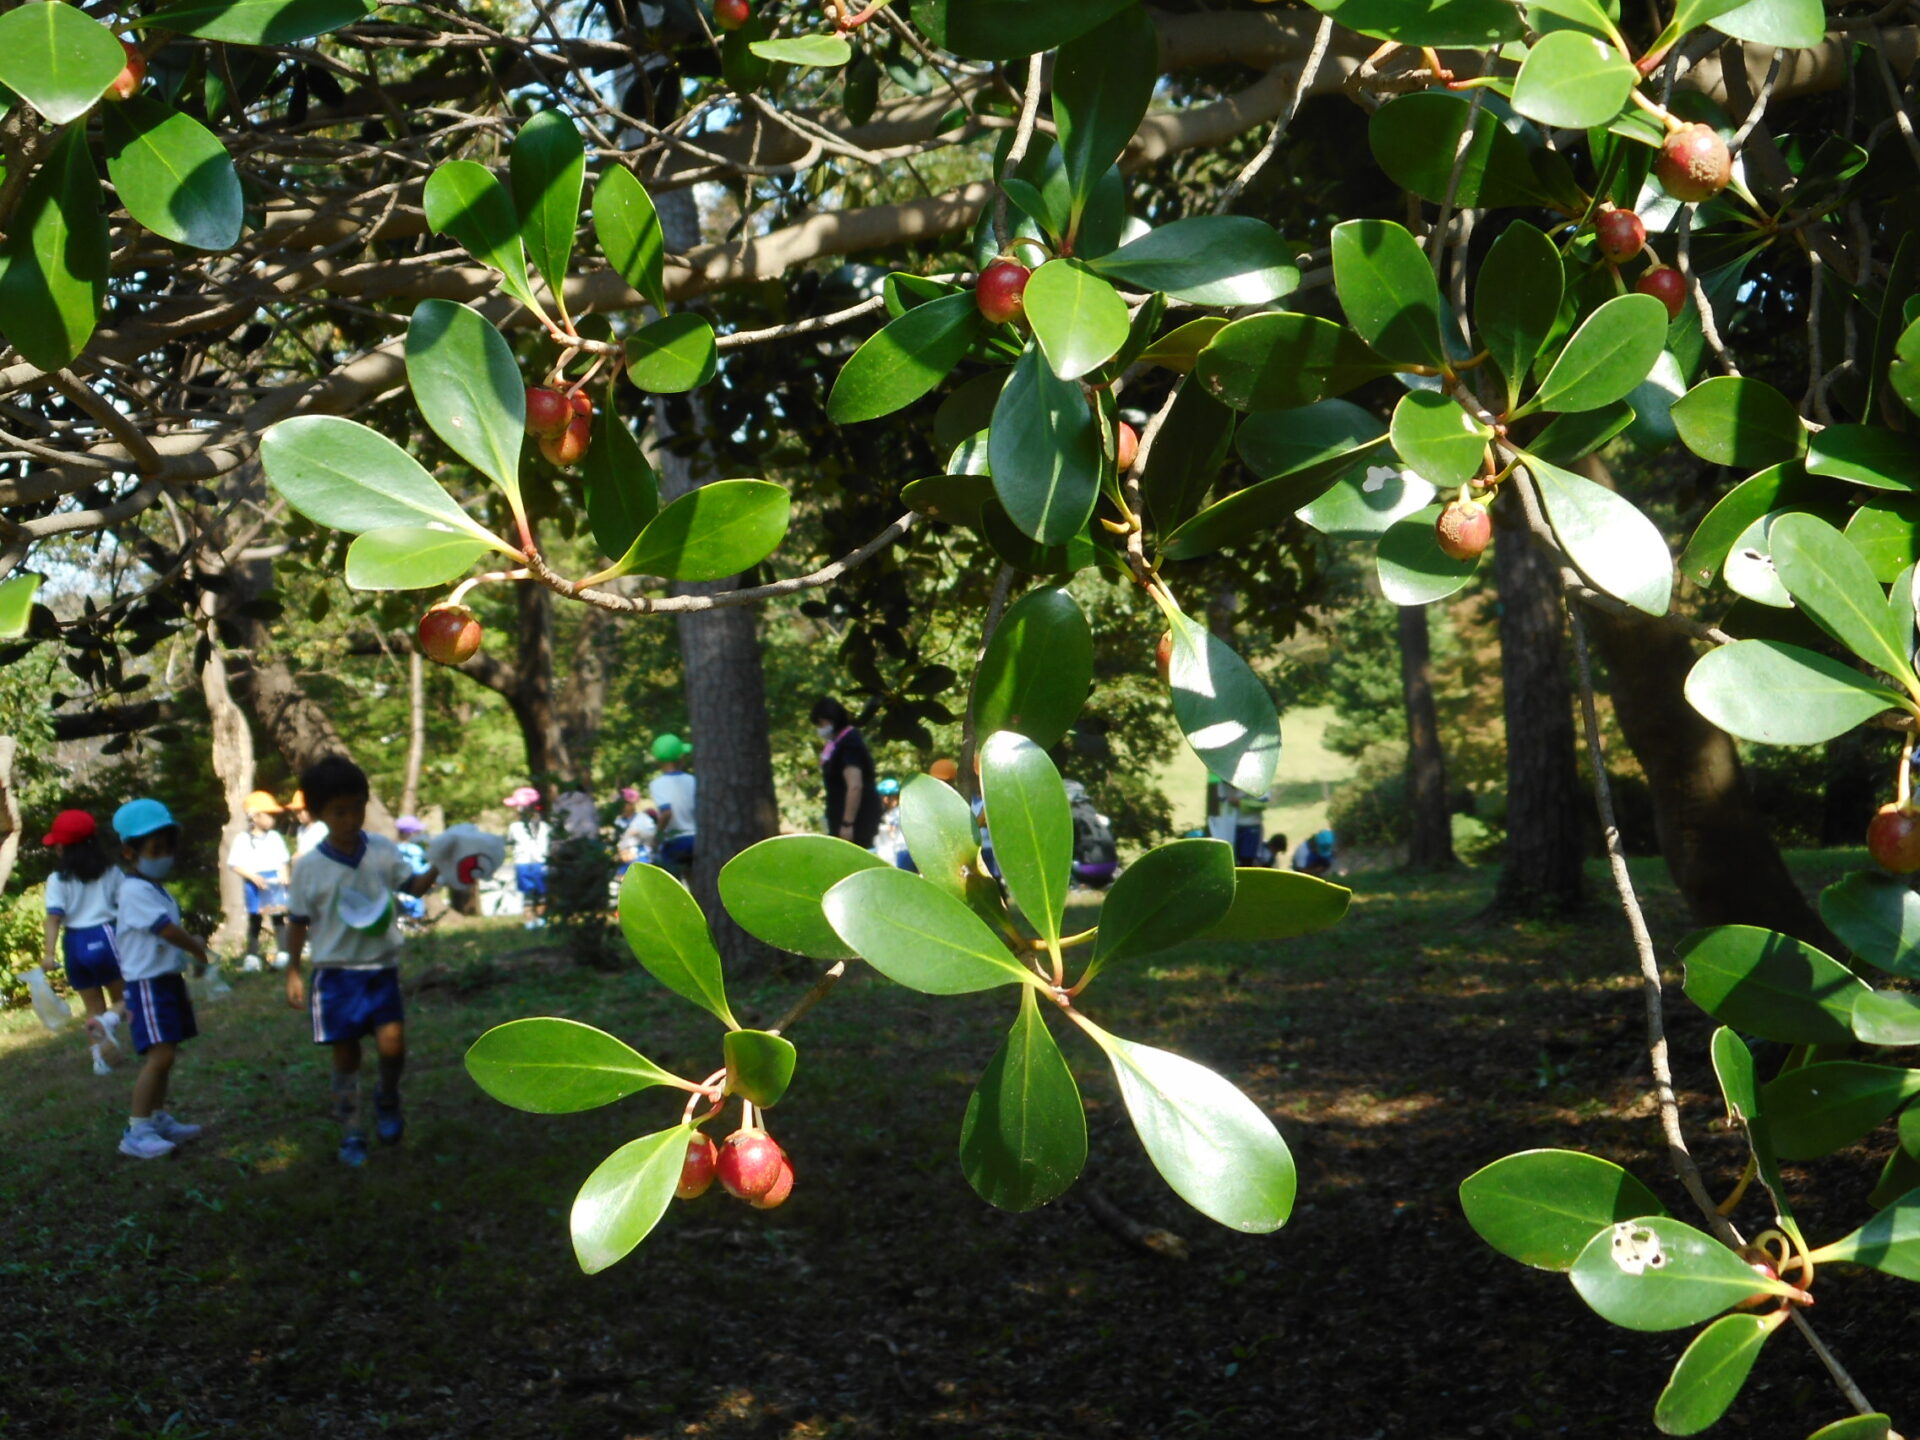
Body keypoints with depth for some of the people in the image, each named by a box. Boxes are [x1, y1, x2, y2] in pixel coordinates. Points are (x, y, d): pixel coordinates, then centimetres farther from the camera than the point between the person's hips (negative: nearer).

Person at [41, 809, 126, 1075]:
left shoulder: (57, 880, -2)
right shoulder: (111, 873, 2)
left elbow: (54, 918, -10)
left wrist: (50, 953, -14)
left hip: (74, 944, 1)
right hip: (104, 938, -1)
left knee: (93, 1008, 13)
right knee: (124, 997, 11)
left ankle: (100, 1057, 6)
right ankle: (109, 1020, -20)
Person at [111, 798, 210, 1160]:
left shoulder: (157, 890, 15)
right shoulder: (136, 891, -17)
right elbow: (168, 930, -23)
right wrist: (198, 948, -5)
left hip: (169, 980, 10)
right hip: (149, 984, -10)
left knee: (165, 1055, 15)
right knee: (159, 1055, -16)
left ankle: (158, 1119, 25)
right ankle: (136, 1132, -14)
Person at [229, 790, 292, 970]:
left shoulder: (275, 837, 6)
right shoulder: (243, 839, -5)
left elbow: (284, 860, 11)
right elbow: (234, 864, -8)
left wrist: (284, 875, -6)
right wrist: (252, 876, -18)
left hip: (275, 883, 2)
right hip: (255, 886, -2)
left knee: (279, 918, 2)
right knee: (254, 920, 5)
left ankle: (282, 953, 6)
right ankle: (252, 957, 10)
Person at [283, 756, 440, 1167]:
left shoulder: (382, 851, -1)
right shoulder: (309, 866, -4)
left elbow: (413, 886, 2)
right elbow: (299, 922, 4)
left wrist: (436, 868, -18)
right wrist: (293, 972, 4)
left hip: (380, 969, 1)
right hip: (336, 973, -1)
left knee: (392, 1044, -13)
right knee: (345, 1056, 4)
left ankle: (387, 1099, 17)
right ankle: (351, 1133, 20)